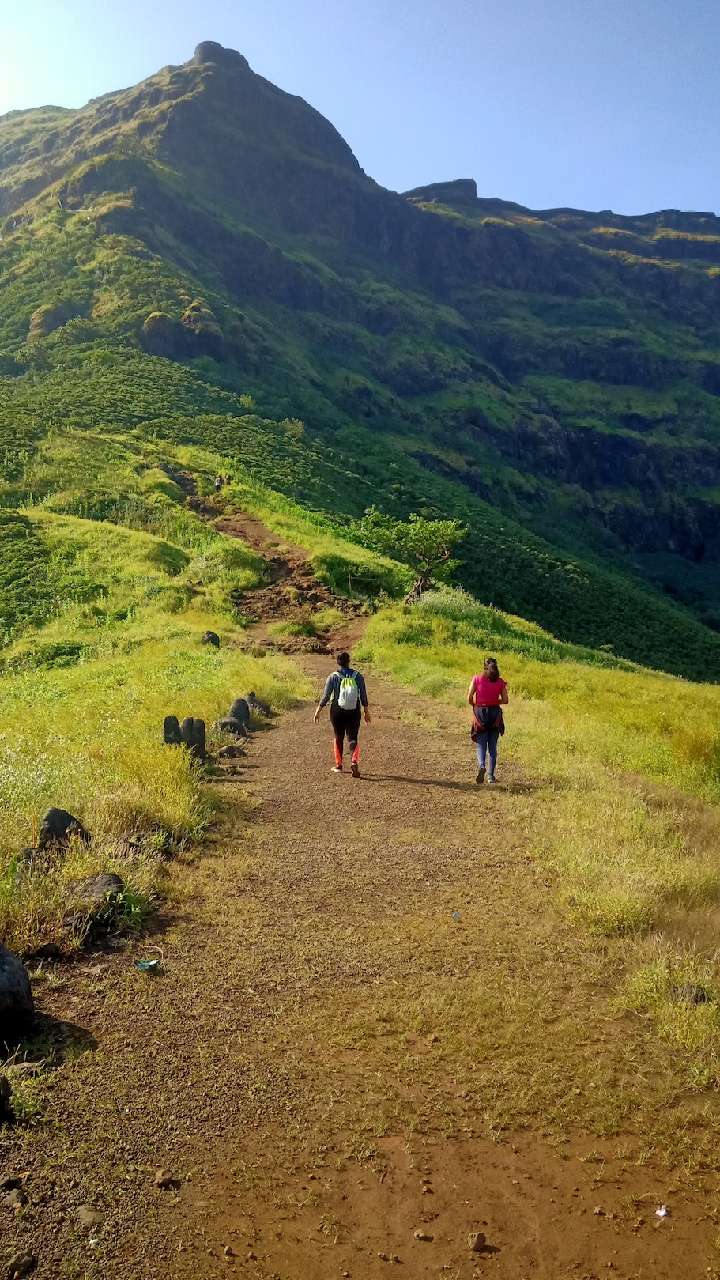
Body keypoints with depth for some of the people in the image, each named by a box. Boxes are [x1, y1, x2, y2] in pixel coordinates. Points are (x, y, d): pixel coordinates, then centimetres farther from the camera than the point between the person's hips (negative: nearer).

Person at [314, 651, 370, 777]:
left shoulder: (333, 677, -6)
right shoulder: (358, 676, -1)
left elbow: (326, 696, -5)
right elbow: (363, 696, 1)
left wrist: (318, 711, 5)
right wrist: (366, 712, 10)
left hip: (337, 711, 0)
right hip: (354, 712, 1)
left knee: (338, 738, 15)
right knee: (353, 738, 3)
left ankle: (338, 765, 23)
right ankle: (354, 761, -20)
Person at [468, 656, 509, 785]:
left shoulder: (477, 679, -5)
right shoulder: (500, 682, -1)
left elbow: (469, 698, -6)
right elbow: (505, 700, 1)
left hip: (480, 714, -2)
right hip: (495, 714, 2)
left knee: (481, 744, 4)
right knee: (493, 746, 13)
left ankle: (481, 766, -25)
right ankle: (491, 776, 15)